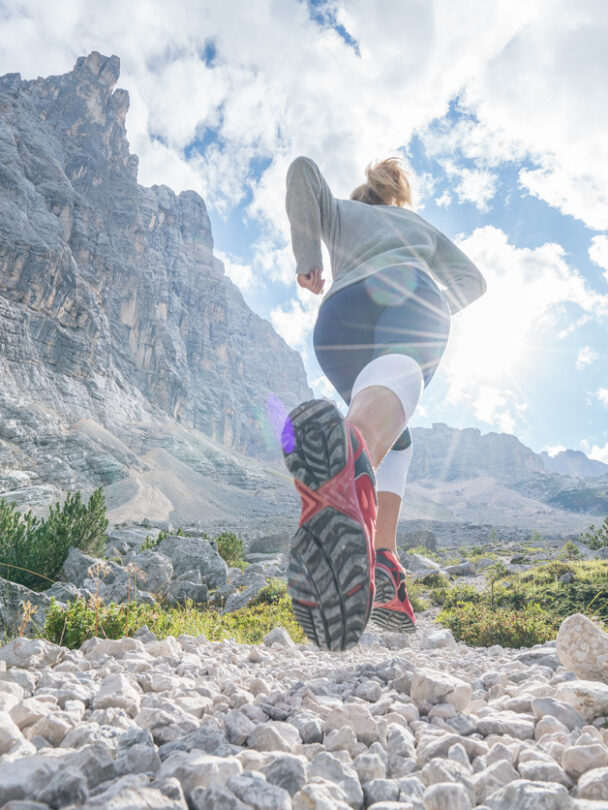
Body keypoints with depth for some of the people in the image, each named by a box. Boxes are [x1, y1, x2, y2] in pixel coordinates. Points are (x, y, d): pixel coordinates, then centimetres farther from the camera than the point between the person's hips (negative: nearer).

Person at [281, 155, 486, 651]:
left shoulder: (342, 212, 39)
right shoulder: (422, 225, 43)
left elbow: (303, 169, 19)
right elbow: (473, 280, 33)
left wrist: (306, 259, 21)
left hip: (340, 317, 2)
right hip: (414, 300, -1)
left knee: (394, 442, 17)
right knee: (398, 379, -35)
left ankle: (383, 563, -2)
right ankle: (353, 446, -73)